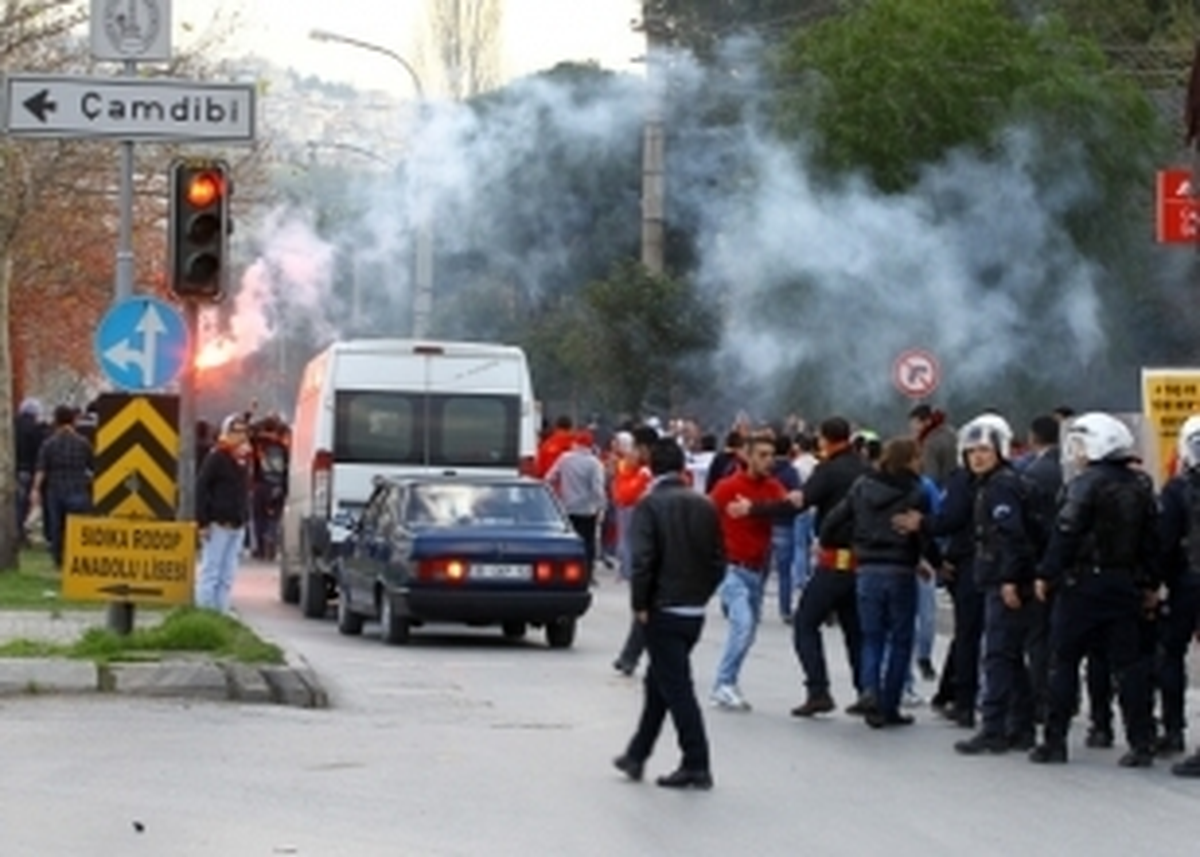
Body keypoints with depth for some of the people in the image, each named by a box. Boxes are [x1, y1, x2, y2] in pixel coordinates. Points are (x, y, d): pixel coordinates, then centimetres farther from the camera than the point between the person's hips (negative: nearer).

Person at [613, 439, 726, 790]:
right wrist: (701, 594, 15)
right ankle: (636, 755, 27)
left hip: (663, 609, -6)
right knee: (659, 682, 18)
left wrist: (640, 605, -8)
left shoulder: (649, 505, -11)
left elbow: (643, 560, -18)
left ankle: (696, 765, -7)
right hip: (695, 611, 6)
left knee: (675, 688, -4)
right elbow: (718, 560, 7)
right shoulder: (704, 506, 6)